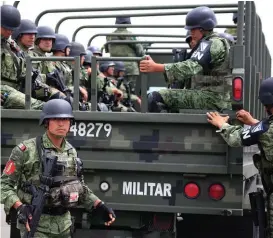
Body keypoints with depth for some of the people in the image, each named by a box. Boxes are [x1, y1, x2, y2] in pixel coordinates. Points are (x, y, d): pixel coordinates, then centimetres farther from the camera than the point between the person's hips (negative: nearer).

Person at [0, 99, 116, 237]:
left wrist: (99, 206, 4)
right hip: (34, 224, -6)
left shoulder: (71, 152, 7)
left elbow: (79, 185, 17)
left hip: (63, 223, 7)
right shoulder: (26, 150, -13)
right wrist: (19, 208, -28)